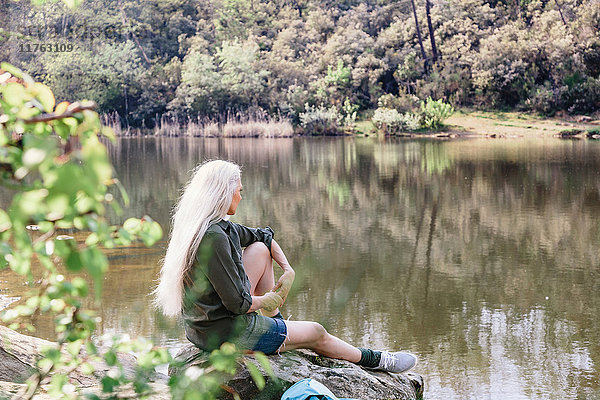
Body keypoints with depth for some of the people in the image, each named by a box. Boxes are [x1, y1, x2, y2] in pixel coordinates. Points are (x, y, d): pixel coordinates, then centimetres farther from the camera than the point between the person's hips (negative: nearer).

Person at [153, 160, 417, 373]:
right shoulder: (214, 237, -27)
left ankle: (276, 324, 24)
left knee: (260, 248, 16)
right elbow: (237, 303, -26)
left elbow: (264, 235, 20)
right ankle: (373, 360, 36)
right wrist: (270, 300, -7)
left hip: (204, 323, 9)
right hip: (225, 333, -9)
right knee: (316, 333, 10)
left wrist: (287, 269, 9)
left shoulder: (217, 225, 3)